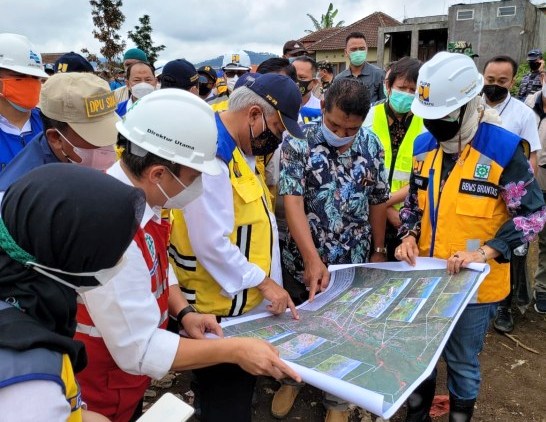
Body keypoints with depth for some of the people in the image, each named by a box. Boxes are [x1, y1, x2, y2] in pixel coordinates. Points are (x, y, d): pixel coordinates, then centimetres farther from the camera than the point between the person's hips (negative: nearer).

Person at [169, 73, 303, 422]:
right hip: (220, 309, -9)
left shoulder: (239, 149, 7)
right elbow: (212, 244, -27)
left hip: (245, 301, 10)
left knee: (242, 391, 26)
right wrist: (263, 281, -19)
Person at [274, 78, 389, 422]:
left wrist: (378, 250, 10)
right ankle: (292, 379, 46)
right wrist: (312, 259, -28)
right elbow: (293, 203, -21)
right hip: (304, 260, -2)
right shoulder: (297, 143, -14)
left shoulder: (372, 145, -3)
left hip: (355, 262, 2)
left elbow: (378, 202, 6)